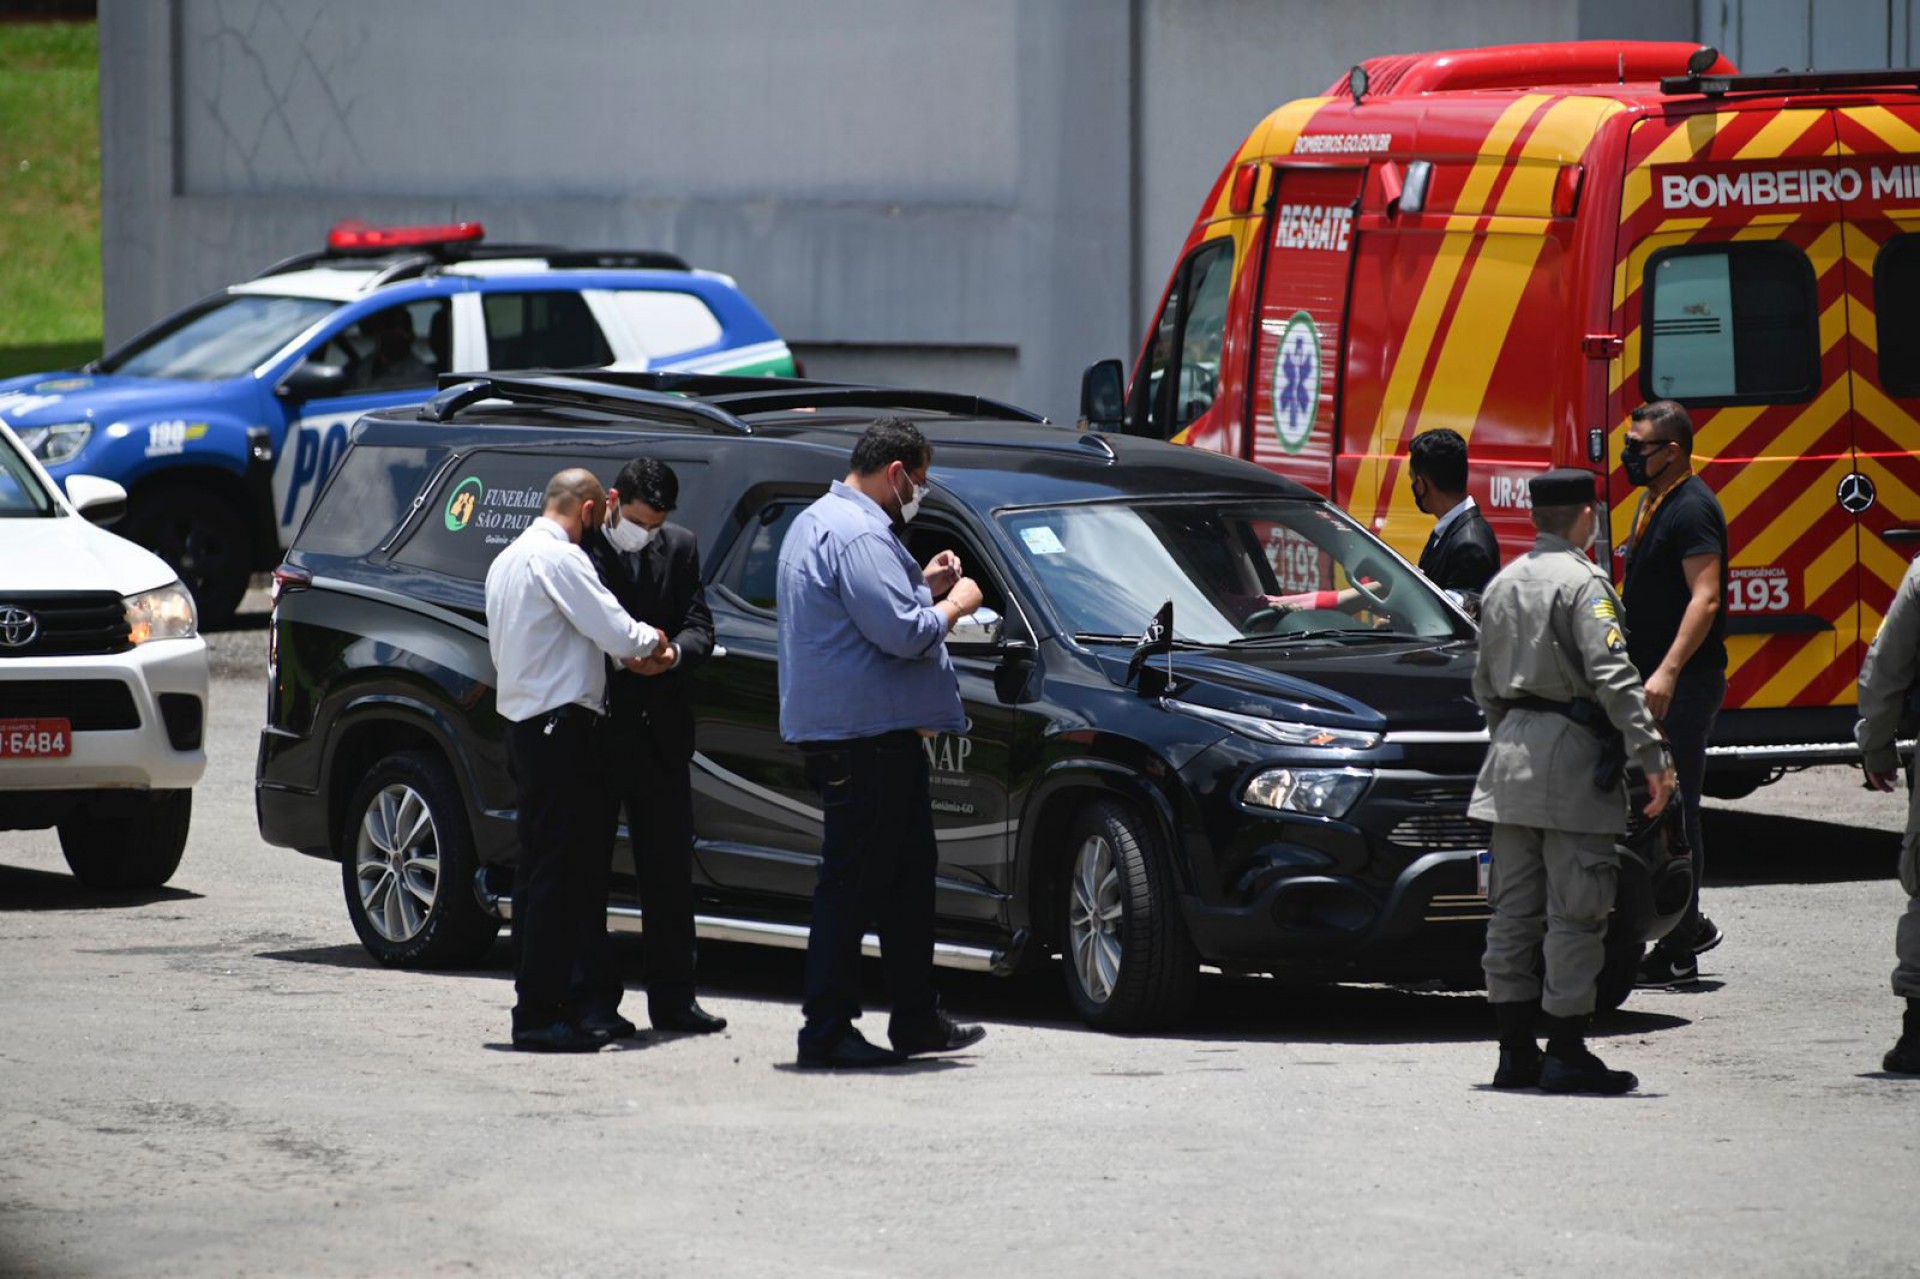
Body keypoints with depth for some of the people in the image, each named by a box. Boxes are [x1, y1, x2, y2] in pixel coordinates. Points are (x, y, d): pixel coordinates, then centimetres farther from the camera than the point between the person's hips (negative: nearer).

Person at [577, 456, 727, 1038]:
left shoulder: (680, 548, 7)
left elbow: (699, 625, 5)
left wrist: (675, 652, -17)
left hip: (660, 731, 4)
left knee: (669, 870, 8)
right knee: (587, 870, 2)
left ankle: (673, 998, 16)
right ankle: (595, 998, 7)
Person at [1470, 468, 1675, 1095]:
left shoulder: (1502, 584, 14)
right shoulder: (1582, 583, -10)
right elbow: (1611, 674, -20)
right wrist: (1651, 755, -21)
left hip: (1511, 754, 8)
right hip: (1571, 753, -8)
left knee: (1513, 907, 10)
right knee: (1575, 909, -5)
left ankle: (1515, 1051, 12)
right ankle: (1566, 1054, -6)